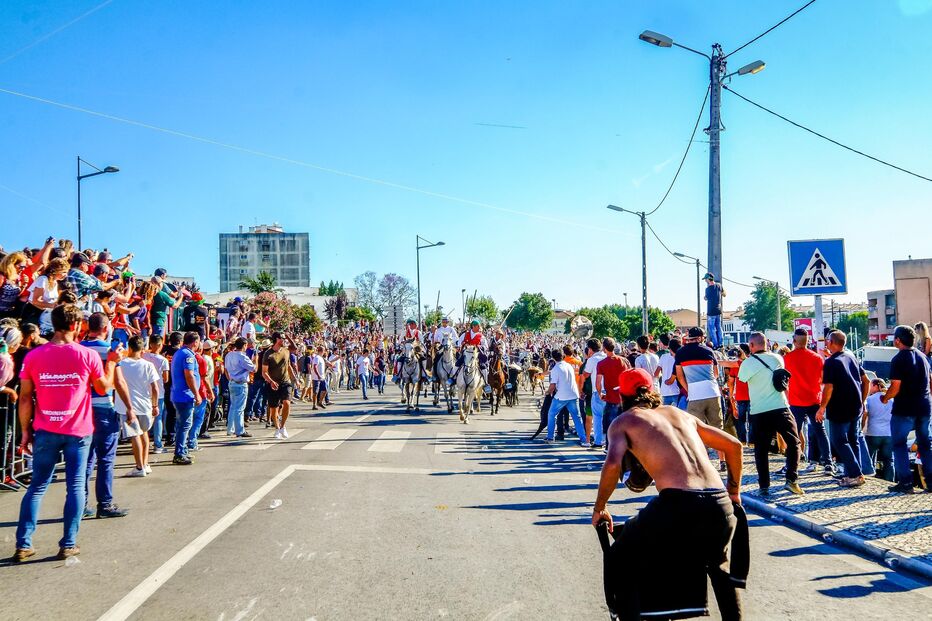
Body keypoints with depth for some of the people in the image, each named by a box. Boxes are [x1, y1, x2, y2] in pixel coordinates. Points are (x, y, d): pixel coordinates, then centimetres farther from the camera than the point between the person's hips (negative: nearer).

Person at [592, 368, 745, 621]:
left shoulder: (624, 421, 12)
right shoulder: (679, 413, 26)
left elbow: (612, 465, -7)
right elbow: (733, 445, 27)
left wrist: (599, 508, 6)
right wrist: (734, 491, 37)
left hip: (677, 504, -5)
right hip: (720, 504, 5)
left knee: (621, 560, 19)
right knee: (719, 566, 36)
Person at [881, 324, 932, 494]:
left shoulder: (898, 359, -13)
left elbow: (896, 386, -17)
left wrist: (885, 398, -1)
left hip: (904, 408, -6)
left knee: (899, 444, 2)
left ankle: (905, 482, -1)